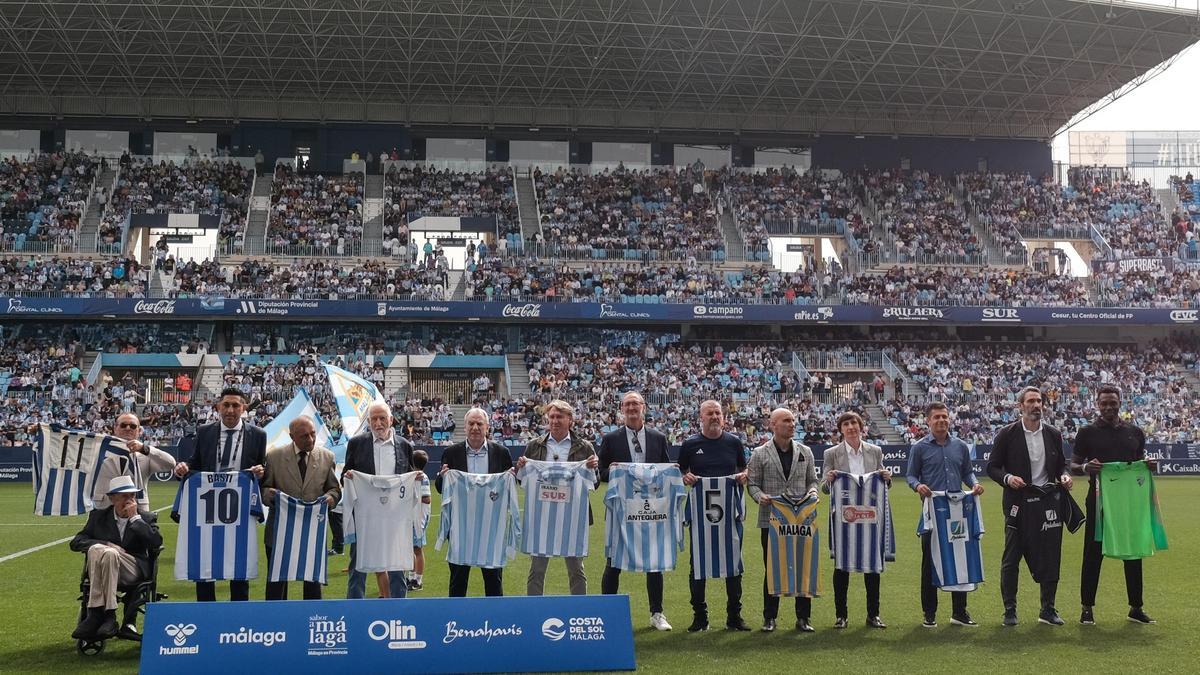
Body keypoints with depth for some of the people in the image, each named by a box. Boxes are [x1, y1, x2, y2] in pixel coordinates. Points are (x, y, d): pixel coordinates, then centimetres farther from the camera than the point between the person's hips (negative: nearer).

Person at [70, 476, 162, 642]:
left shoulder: (147, 518, 11)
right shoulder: (98, 516, 16)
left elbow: (156, 542, -7)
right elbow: (76, 542, 8)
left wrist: (135, 517, -7)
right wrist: (105, 544, -9)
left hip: (134, 571, -2)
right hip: (102, 569, 2)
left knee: (109, 553, -33)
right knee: (96, 549, -32)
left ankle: (96, 614, -31)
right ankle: (107, 616, -36)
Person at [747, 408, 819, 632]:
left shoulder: (805, 452, 11)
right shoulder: (759, 454, 3)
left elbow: (812, 480, 14)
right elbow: (752, 483, 3)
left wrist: (812, 492, -7)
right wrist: (760, 496, -17)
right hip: (771, 519, -2)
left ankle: (803, 617, 13)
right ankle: (769, 618, 12)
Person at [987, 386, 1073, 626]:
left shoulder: (1053, 434, 9)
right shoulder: (1007, 434, -2)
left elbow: (1061, 464, 17)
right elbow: (992, 466, 0)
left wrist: (1064, 476, -5)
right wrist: (1007, 478, -18)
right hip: (1018, 503, -3)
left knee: (1051, 557, 5)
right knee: (1011, 559, 1)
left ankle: (1048, 609, 16)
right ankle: (1009, 610, 9)